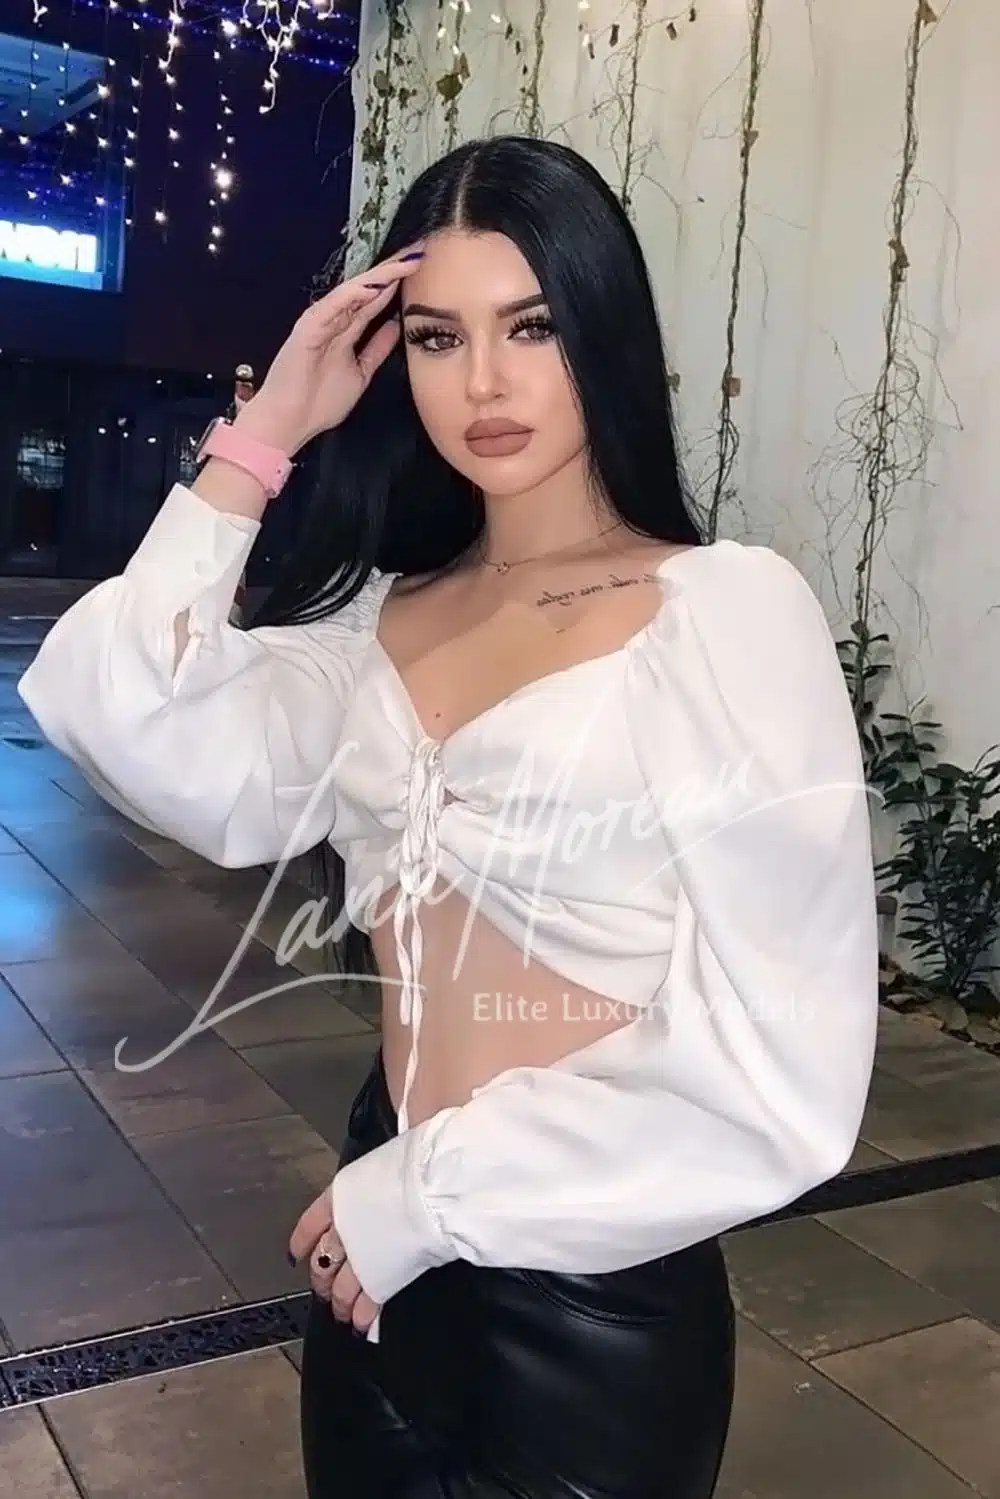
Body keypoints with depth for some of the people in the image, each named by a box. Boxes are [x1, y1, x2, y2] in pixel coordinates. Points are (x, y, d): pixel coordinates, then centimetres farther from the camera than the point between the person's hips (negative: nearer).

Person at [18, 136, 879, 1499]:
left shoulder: (732, 612, -14)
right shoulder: (377, 619, 3)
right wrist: (263, 436, -9)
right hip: (384, 1259, 5)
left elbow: (774, 1069, -19)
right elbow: (131, 733, -13)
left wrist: (427, 1191, -12)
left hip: (597, 1294, -4)